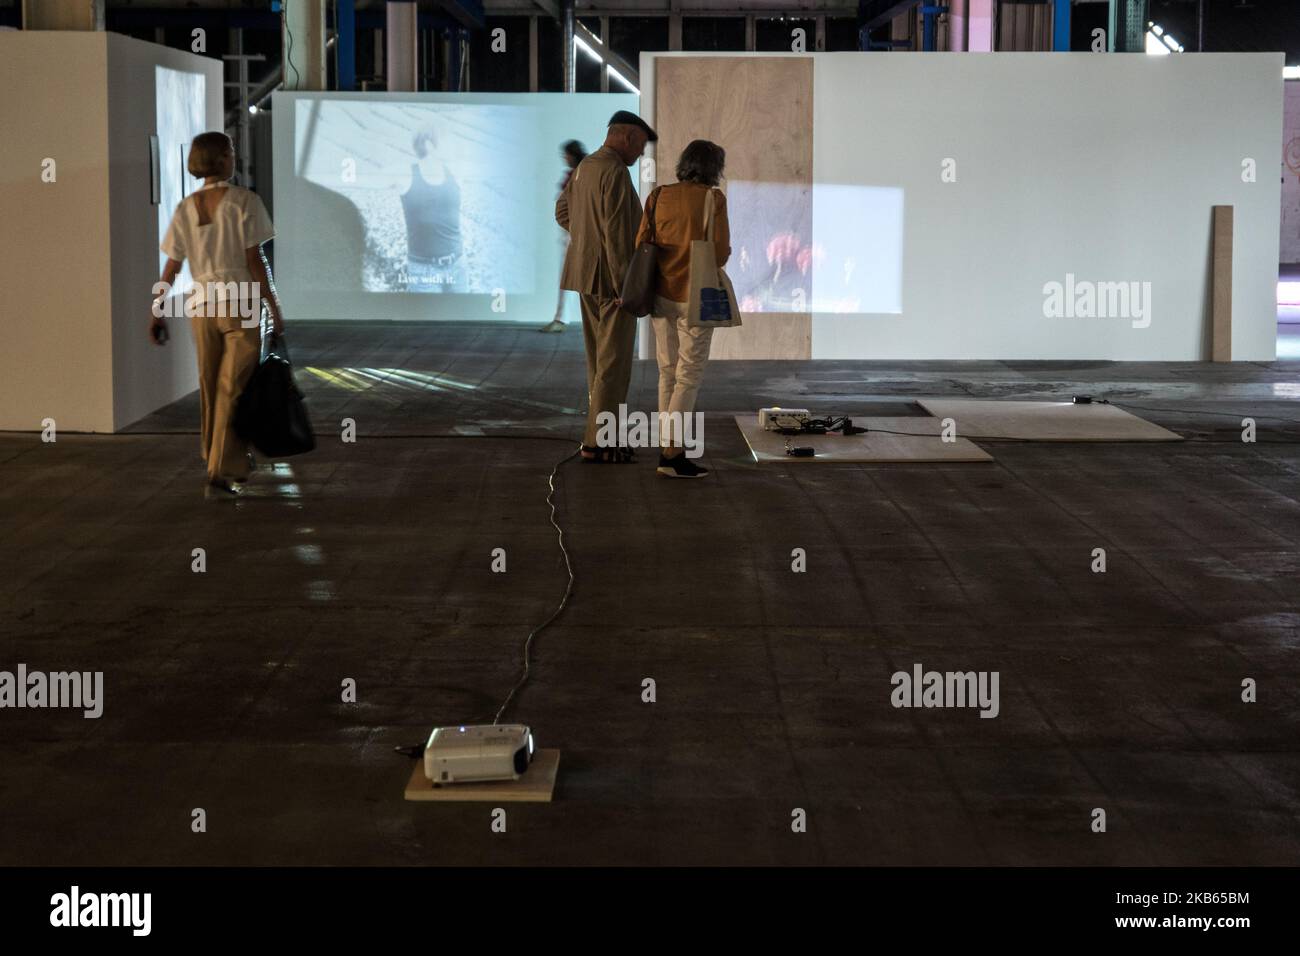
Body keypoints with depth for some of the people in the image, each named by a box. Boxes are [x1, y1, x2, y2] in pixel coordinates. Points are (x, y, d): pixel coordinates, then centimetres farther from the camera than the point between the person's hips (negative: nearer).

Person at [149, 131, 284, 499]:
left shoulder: (185, 209, 4)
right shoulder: (243, 201, -9)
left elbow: (171, 267, 5)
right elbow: (255, 261, -11)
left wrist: (157, 311, 14)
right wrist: (275, 309, -5)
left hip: (201, 303, 5)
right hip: (240, 303, -4)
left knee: (211, 388, 15)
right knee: (232, 389, 0)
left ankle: (234, 463, 30)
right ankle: (219, 475, -3)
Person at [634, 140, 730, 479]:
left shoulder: (658, 196, 3)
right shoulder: (712, 199, -10)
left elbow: (641, 246, 1)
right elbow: (721, 252, -12)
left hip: (661, 295, 5)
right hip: (696, 297, -5)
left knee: (668, 372, 14)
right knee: (689, 375, 0)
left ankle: (669, 449, 15)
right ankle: (671, 454, -6)